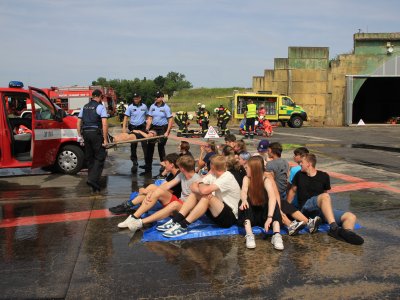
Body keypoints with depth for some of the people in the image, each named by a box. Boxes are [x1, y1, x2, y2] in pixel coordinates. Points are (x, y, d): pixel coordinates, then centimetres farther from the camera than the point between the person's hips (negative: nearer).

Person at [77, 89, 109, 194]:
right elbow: (104, 124, -13)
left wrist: (79, 135, 20)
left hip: (85, 133, 7)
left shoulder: (84, 107, 16)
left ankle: (91, 179, 25)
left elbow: (78, 122, 16)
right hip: (96, 133, -6)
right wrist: (105, 139, -12)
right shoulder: (100, 107, -4)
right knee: (100, 157, -2)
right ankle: (93, 179, -15)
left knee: (89, 157, 16)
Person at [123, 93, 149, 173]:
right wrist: (124, 127, -19)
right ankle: (134, 163, 16)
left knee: (144, 144, -4)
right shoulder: (130, 107, -3)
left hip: (142, 127, 0)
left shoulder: (144, 106, 2)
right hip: (133, 127, 0)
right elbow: (126, 117, -7)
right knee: (133, 146, 6)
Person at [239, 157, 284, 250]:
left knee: (270, 199, -28)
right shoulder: (247, 179, -4)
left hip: (263, 215, -2)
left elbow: (272, 197, -33)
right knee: (246, 201, -27)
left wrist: (269, 217, -49)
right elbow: (243, 192, -24)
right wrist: (244, 200, -49)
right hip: (249, 216, 2)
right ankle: (249, 234, -44)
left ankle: (277, 235, -44)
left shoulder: (266, 180, -14)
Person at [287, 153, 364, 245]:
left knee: (351, 217, -21)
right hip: (306, 209, -3)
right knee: (325, 196, -35)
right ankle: (334, 228, -54)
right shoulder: (299, 175, 13)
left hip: (322, 210, 3)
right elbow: (292, 190, 21)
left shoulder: (324, 176, 10)